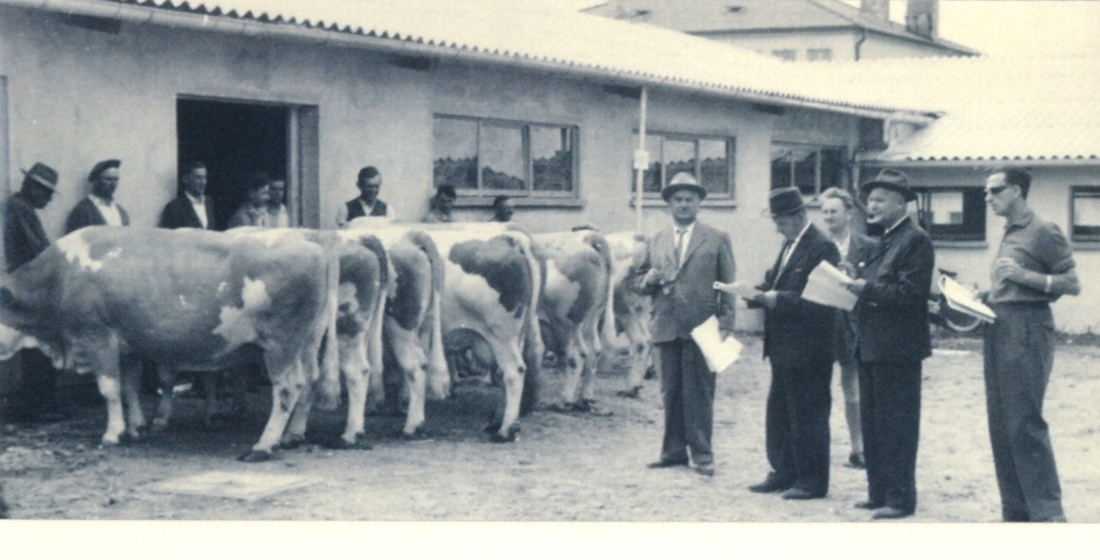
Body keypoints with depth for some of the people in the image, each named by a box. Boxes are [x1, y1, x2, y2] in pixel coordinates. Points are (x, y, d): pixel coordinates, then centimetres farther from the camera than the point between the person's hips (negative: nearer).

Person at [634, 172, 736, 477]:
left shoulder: (717, 238, 6)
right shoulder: (656, 241, 16)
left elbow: (728, 285, 3)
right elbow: (638, 282, 17)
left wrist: (725, 324, -6)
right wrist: (649, 279, -6)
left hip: (701, 327, -4)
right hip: (666, 327, 4)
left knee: (699, 393, -3)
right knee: (671, 393, 8)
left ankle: (702, 454, 4)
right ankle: (674, 451, 16)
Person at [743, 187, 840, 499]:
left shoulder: (822, 248, -15)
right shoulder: (790, 245, 15)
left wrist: (778, 299, -24)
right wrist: (760, 294, -2)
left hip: (808, 349, -10)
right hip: (784, 348, 10)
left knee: (808, 415, -1)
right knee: (778, 414, 15)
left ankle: (812, 481, 7)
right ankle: (784, 473, 25)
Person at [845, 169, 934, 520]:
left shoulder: (915, 241, -11)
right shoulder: (884, 241, 18)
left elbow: (909, 291, -20)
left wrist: (867, 288, -22)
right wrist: (855, 286, 2)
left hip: (897, 348, -10)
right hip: (871, 346, 10)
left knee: (897, 426, -4)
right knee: (872, 424, 13)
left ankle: (900, 499, 1)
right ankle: (879, 493, 21)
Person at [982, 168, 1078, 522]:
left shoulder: (1042, 232, -6)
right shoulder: (1009, 235, 19)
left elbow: (1072, 285, -10)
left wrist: (1024, 275, -18)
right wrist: (984, 298, 9)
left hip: (1027, 328, -9)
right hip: (999, 330, 9)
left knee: (1025, 423, -11)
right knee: (1001, 424, 7)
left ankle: (1048, 512, -7)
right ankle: (1016, 511, 12)